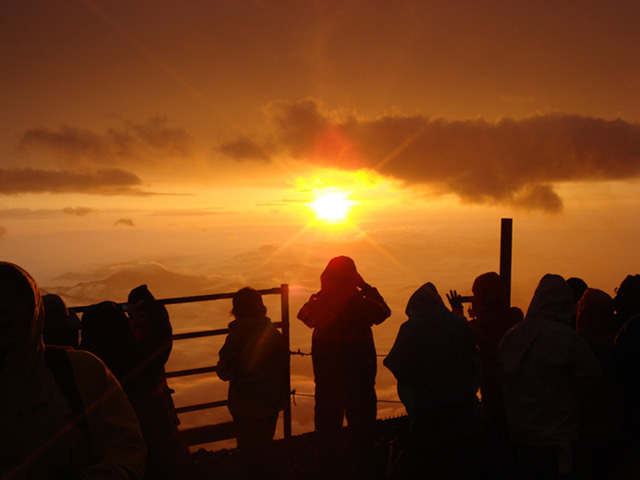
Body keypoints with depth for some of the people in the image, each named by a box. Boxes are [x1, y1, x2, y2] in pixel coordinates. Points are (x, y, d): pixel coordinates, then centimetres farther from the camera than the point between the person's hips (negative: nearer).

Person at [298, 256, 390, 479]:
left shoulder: (318, 304, -12)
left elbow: (304, 315, 12)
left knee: (328, 427, 18)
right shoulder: (363, 304, -19)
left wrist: (319, 294, 6)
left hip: (327, 380, 3)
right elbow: (384, 311, 2)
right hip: (359, 379, -2)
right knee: (362, 427, 16)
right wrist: (366, 287, 3)